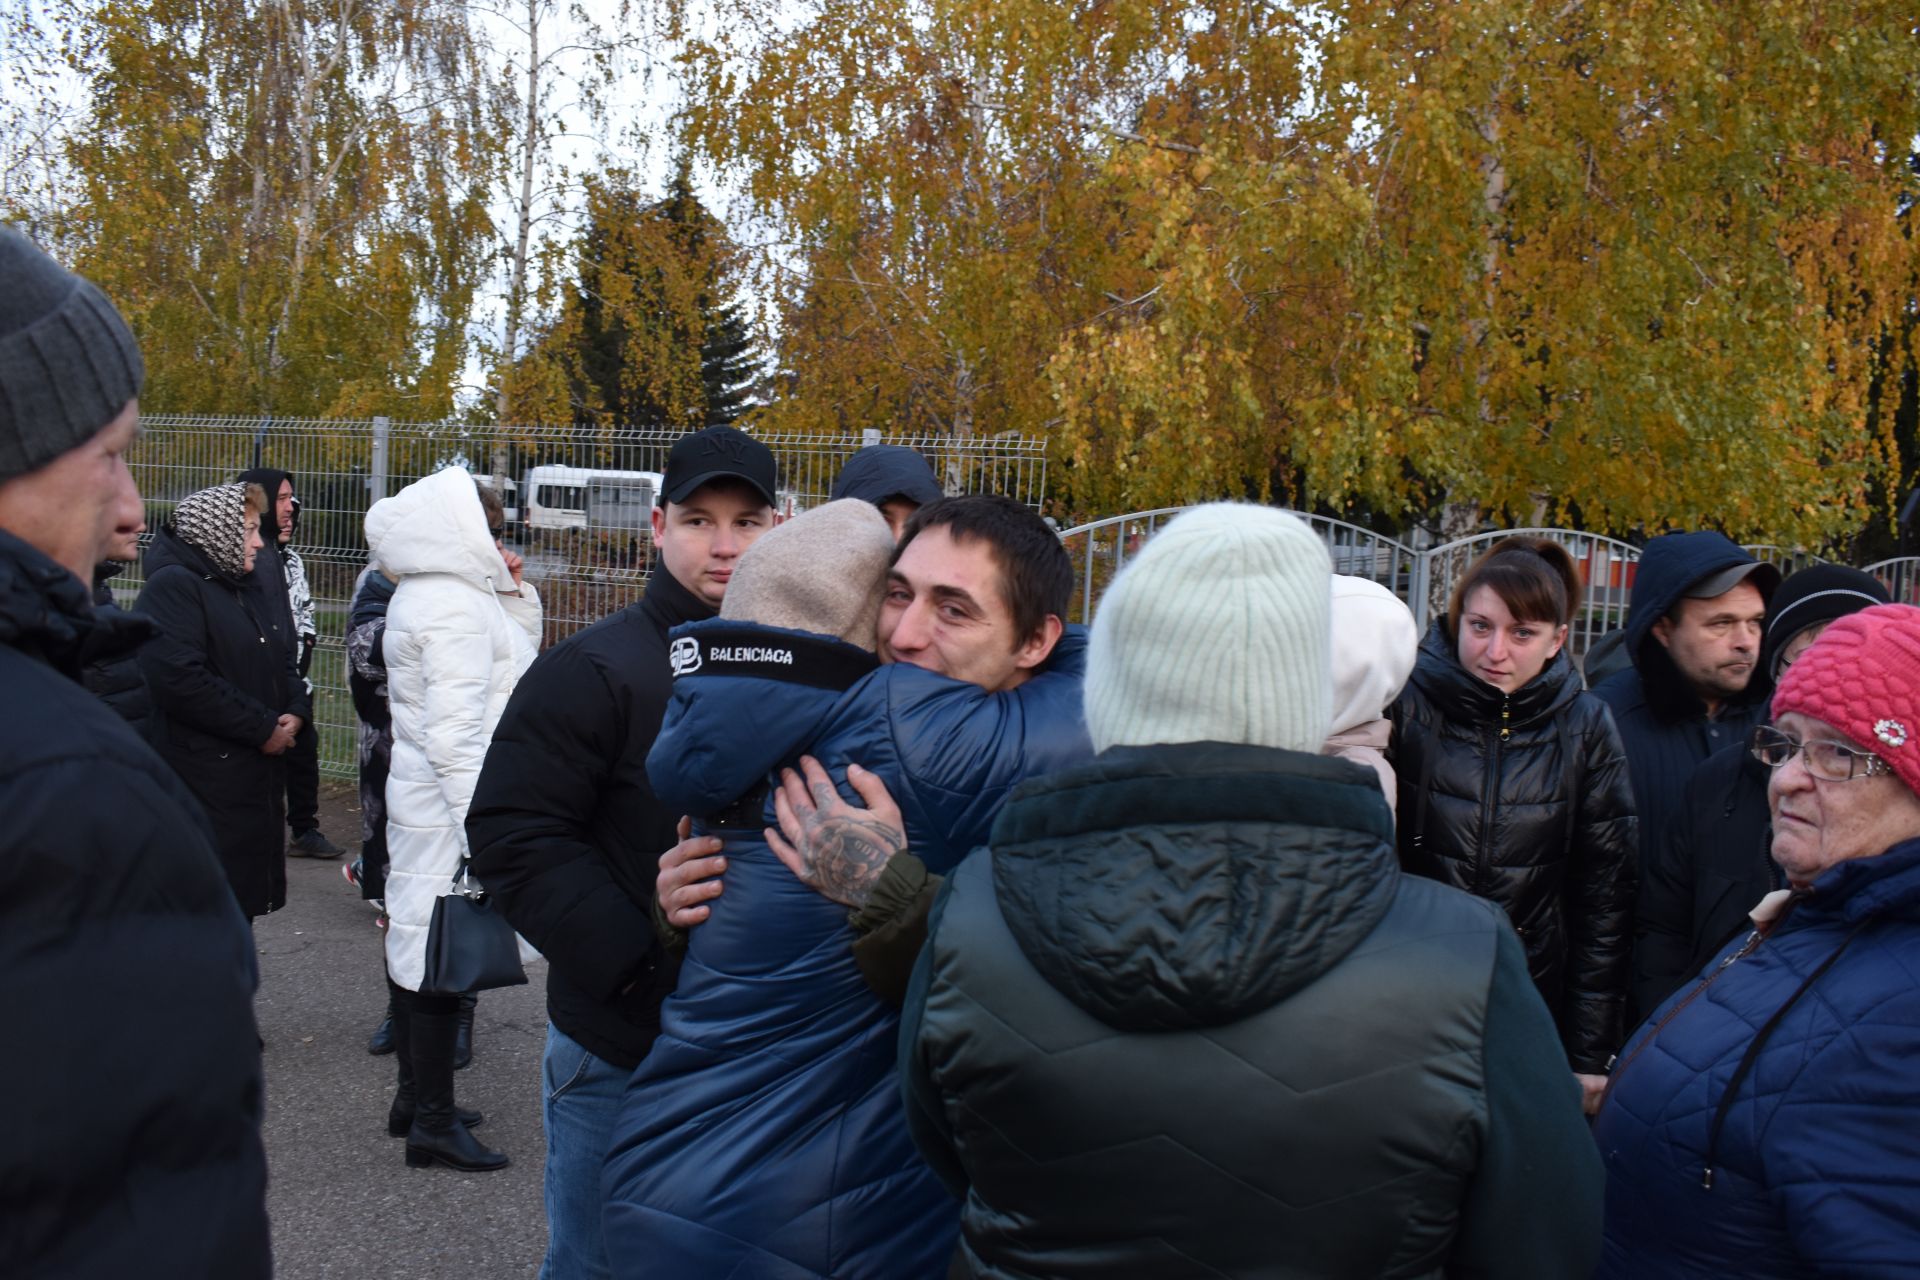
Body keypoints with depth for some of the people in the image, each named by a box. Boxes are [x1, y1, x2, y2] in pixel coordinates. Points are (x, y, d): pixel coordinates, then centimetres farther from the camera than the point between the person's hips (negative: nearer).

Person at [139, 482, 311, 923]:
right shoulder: (173, 587, -13)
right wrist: (263, 727, -18)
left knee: (243, 901, 17)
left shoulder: (240, 591, 19)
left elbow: (280, 661, 24)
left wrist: (296, 711, 1)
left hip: (255, 782, 10)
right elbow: (179, 679, -25)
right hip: (206, 784, -10)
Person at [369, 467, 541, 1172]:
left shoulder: (428, 595, 14)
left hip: (417, 794, 11)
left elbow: (516, 663, 22)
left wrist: (517, 596, 9)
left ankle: (415, 1095, 30)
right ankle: (434, 1122, 3)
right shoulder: (455, 607, -19)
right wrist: (480, 826, -25)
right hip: (450, 803, -11)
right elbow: (455, 730, -25)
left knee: (414, 935, 16)